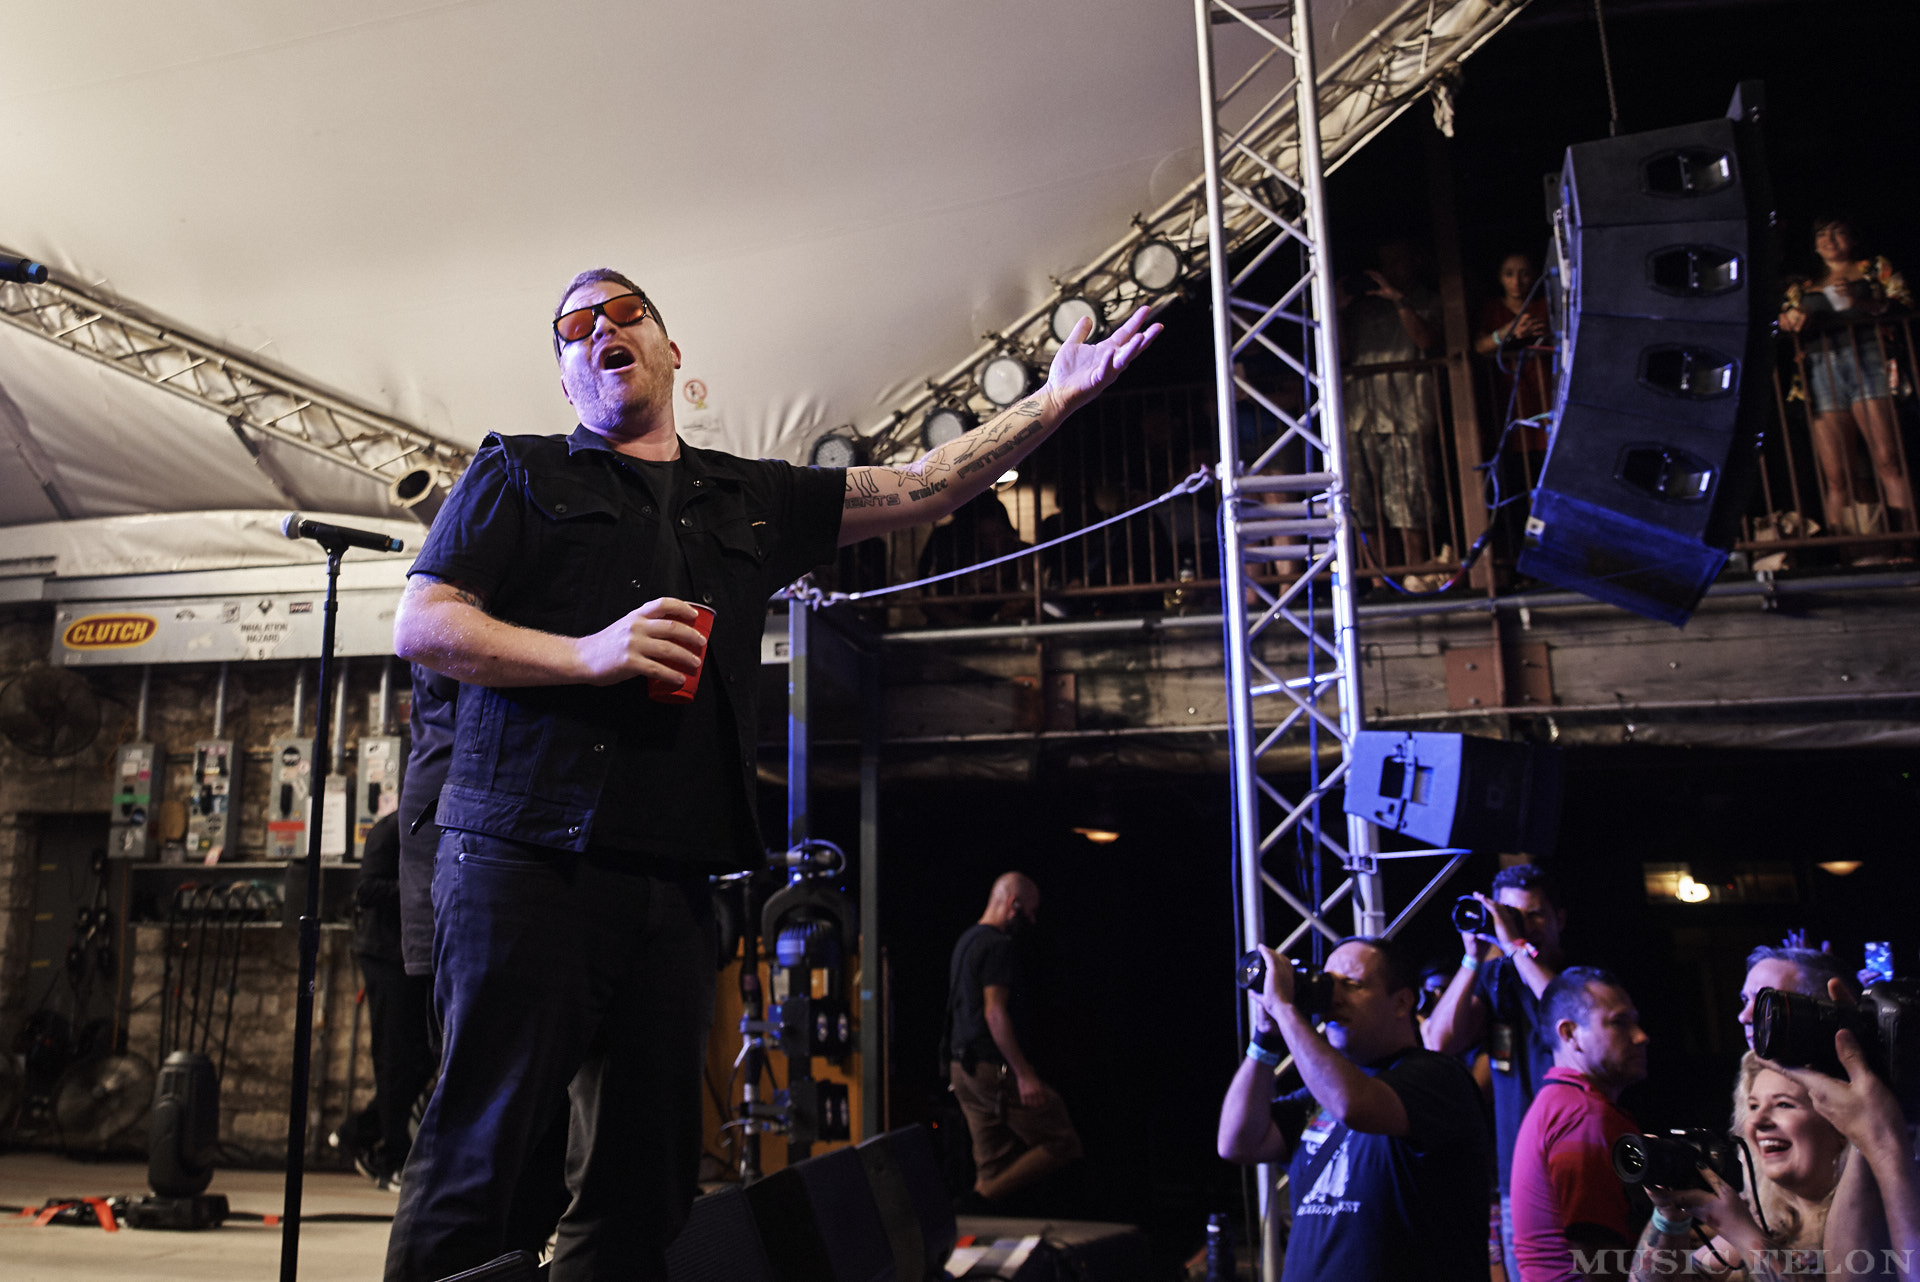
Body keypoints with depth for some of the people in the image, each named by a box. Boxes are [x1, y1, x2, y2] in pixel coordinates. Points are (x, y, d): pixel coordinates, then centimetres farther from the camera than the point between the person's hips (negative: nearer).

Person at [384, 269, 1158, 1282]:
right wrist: (589, 653, -12)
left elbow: (920, 488, 21)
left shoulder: (754, 501, 22)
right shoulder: (519, 473, 12)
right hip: (528, 859, -3)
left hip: (672, 883, 4)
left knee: (643, 1188, 7)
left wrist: (1057, 399, 15)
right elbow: (418, 627, 2)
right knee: (474, 1164, -4)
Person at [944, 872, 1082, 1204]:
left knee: (994, 1163, 12)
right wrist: (1025, 1074, -22)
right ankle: (982, 1203, -11)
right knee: (1062, 1143, -4)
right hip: (993, 1068, -10)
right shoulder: (998, 946, -13)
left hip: (963, 1067, 10)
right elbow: (995, 1013, -21)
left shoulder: (967, 941, 19)